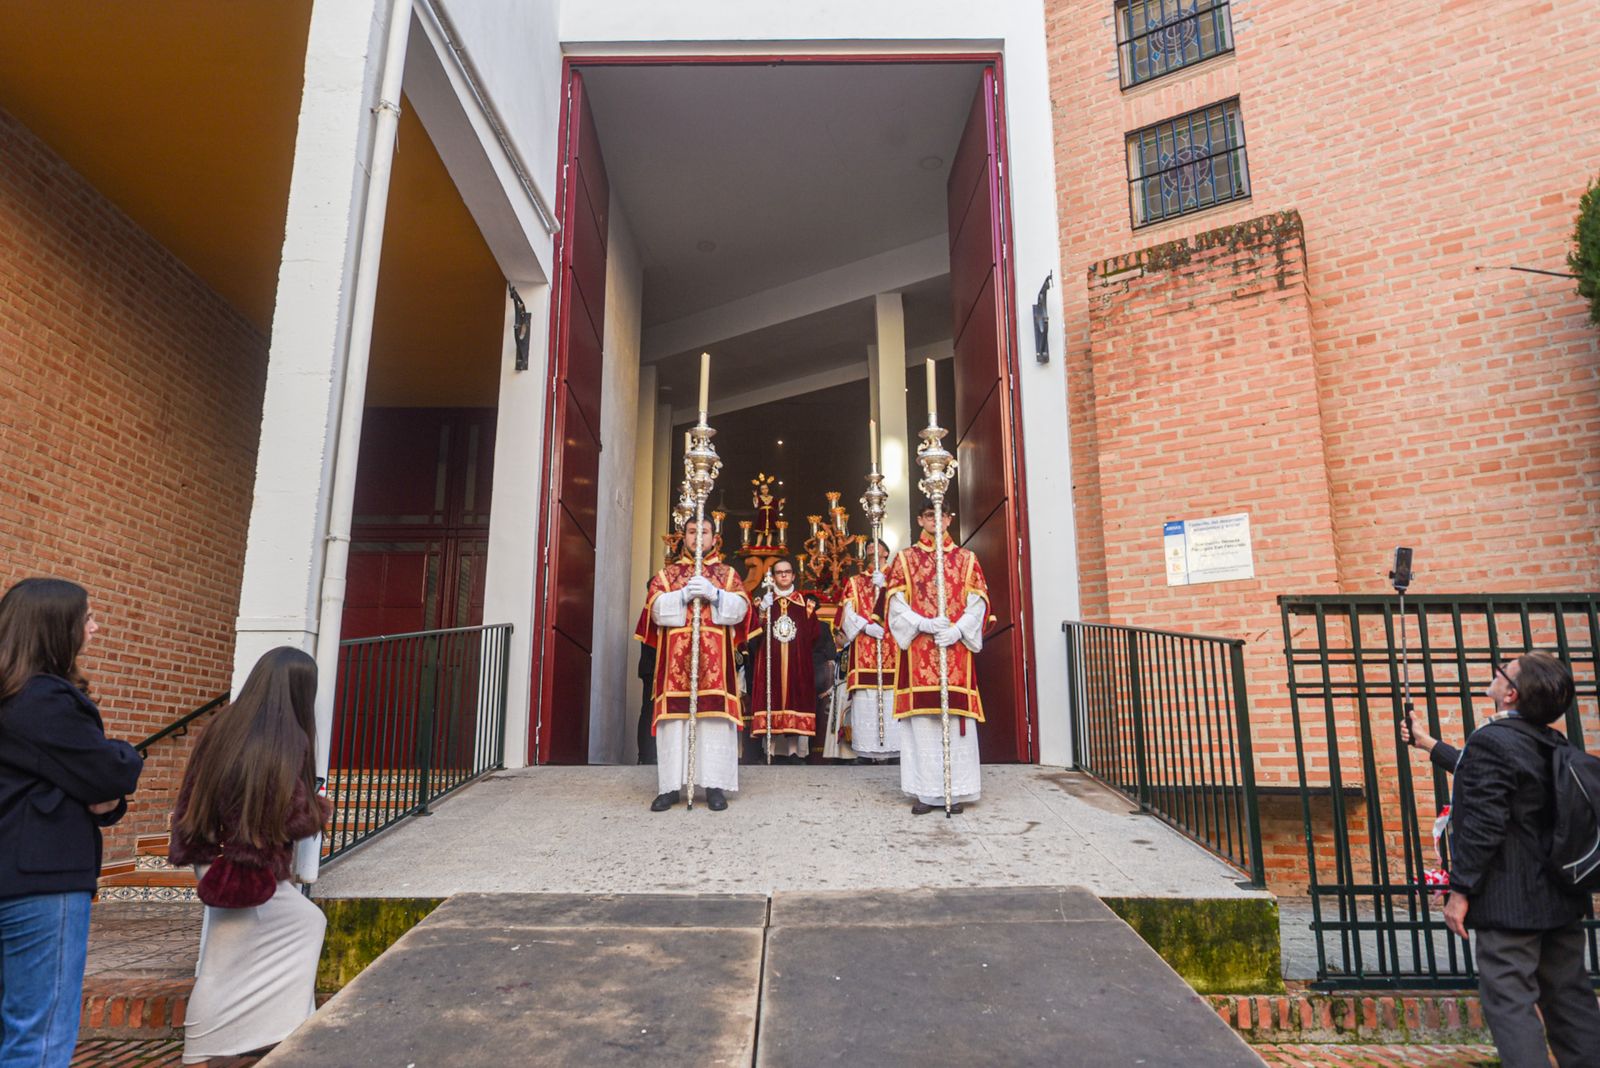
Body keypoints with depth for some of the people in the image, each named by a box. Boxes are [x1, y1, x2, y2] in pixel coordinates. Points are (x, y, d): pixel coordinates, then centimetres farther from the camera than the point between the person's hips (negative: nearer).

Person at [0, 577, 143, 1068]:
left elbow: (65, 776, 14)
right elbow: (112, 776, -17)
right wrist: (124, 757, 5)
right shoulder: (46, 701, -18)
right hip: (41, 883, -10)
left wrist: (107, 798, -5)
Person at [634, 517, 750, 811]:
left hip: (715, 659, 0)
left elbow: (740, 608, 1)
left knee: (716, 718, -6)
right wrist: (684, 595, -15)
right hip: (676, 658, 0)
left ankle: (715, 784, -2)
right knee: (674, 718, -4)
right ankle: (671, 786, 1)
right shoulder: (665, 574, 17)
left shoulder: (728, 573, 16)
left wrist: (714, 594, -14)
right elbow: (656, 608, 0)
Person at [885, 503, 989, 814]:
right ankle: (925, 792, 4)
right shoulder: (905, 558, 11)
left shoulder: (966, 558, 13)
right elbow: (897, 604, 2)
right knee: (921, 720, -2)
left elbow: (978, 602, 4)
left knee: (957, 717, -1)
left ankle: (955, 791, 6)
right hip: (918, 651, -1)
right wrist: (926, 624, -14)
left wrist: (956, 630, -12)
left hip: (957, 649, 1)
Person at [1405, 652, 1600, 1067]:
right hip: (1560, 899, 9)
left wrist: (1461, 891, -16)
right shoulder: (1551, 744, 10)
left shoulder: (1491, 740, -18)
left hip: (1509, 902, -9)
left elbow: (1482, 825, -22)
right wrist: (1428, 744, 40)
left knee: (1509, 1002, -3)